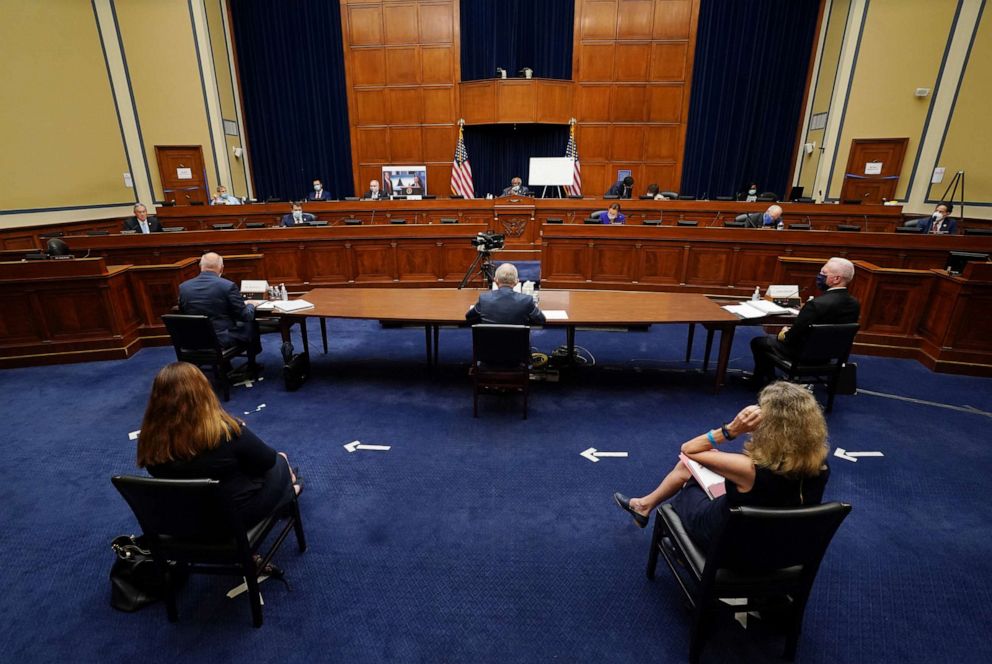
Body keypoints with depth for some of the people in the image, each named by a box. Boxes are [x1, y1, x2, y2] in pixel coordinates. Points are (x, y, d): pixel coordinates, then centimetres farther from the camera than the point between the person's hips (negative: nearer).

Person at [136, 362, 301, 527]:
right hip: (238, 514, -5)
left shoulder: (150, 441, -18)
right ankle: (289, 488, 47)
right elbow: (268, 460, -15)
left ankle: (286, 487, 43)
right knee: (280, 461, 21)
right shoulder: (226, 431, -32)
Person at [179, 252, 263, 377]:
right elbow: (245, 316, -10)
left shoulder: (183, 287, -3)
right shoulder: (228, 286, -17)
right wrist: (251, 305, 12)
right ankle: (251, 367, 36)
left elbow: (182, 313, 11)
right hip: (222, 339, -5)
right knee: (251, 325, 23)